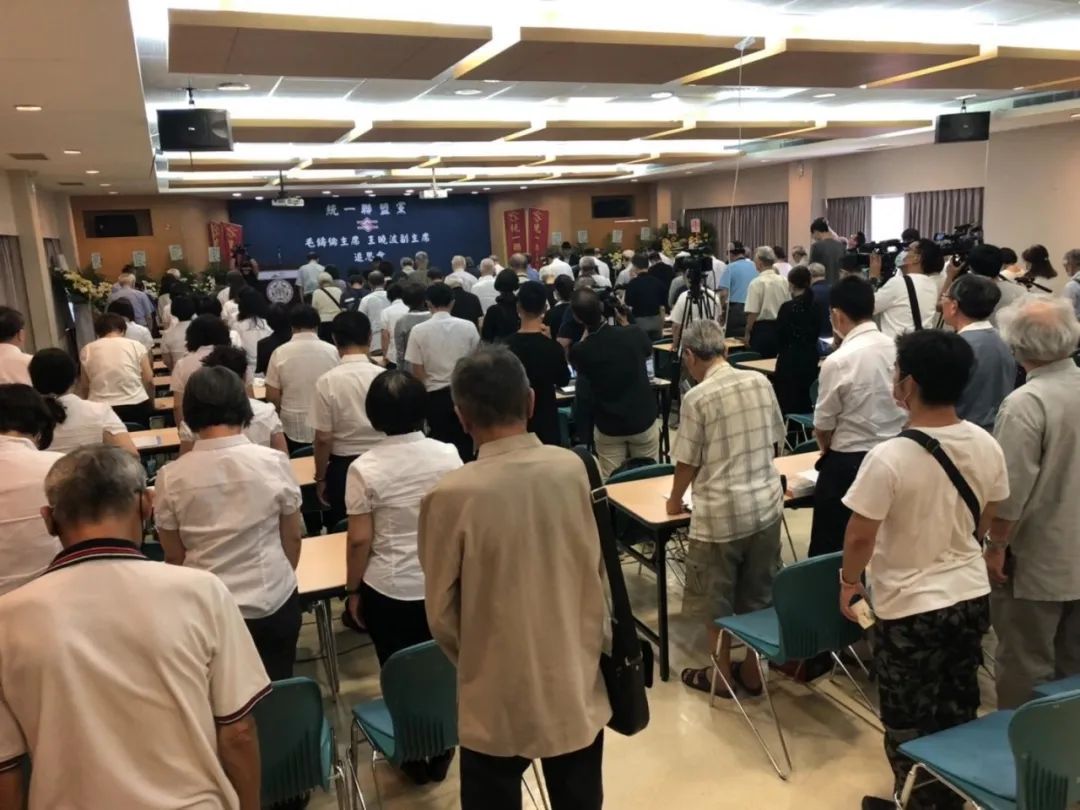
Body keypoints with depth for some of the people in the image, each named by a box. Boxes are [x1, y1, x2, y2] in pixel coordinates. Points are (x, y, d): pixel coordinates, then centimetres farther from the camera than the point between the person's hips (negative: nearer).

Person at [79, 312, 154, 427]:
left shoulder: (87, 350, 8)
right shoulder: (136, 345, 4)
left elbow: (84, 387, 12)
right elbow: (149, 380, 3)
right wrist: (151, 406, 16)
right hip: (136, 407, -1)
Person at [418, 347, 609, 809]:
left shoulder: (451, 496, -21)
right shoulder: (573, 469, -10)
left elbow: (441, 613, -10)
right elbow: (595, 570, 3)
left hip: (499, 700, -3)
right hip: (578, 685, 4)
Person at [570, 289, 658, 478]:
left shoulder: (579, 352, -16)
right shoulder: (634, 334, -14)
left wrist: (586, 330, 8)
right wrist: (624, 324, 19)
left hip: (608, 426, -1)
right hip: (643, 420, 1)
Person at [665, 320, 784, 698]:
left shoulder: (697, 398, -16)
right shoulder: (761, 382, -1)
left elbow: (687, 463, -9)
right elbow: (774, 442, 10)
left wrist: (675, 500, 10)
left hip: (720, 513, -6)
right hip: (766, 504, 6)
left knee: (716, 600, 13)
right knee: (759, 595, 18)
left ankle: (722, 675, 27)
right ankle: (752, 670, 31)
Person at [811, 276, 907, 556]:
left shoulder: (838, 361, -18)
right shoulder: (898, 350, -3)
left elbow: (823, 426, -8)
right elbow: (904, 408, 7)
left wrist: (828, 449, 13)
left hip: (849, 463, -6)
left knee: (829, 549, 9)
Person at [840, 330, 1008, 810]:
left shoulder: (889, 457, -28)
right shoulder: (987, 446, -7)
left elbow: (860, 537, -20)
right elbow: (985, 522, 7)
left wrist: (849, 581, -1)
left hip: (909, 607, -6)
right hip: (972, 595, 7)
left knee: (909, 722, 15)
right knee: (958, 710, 25)